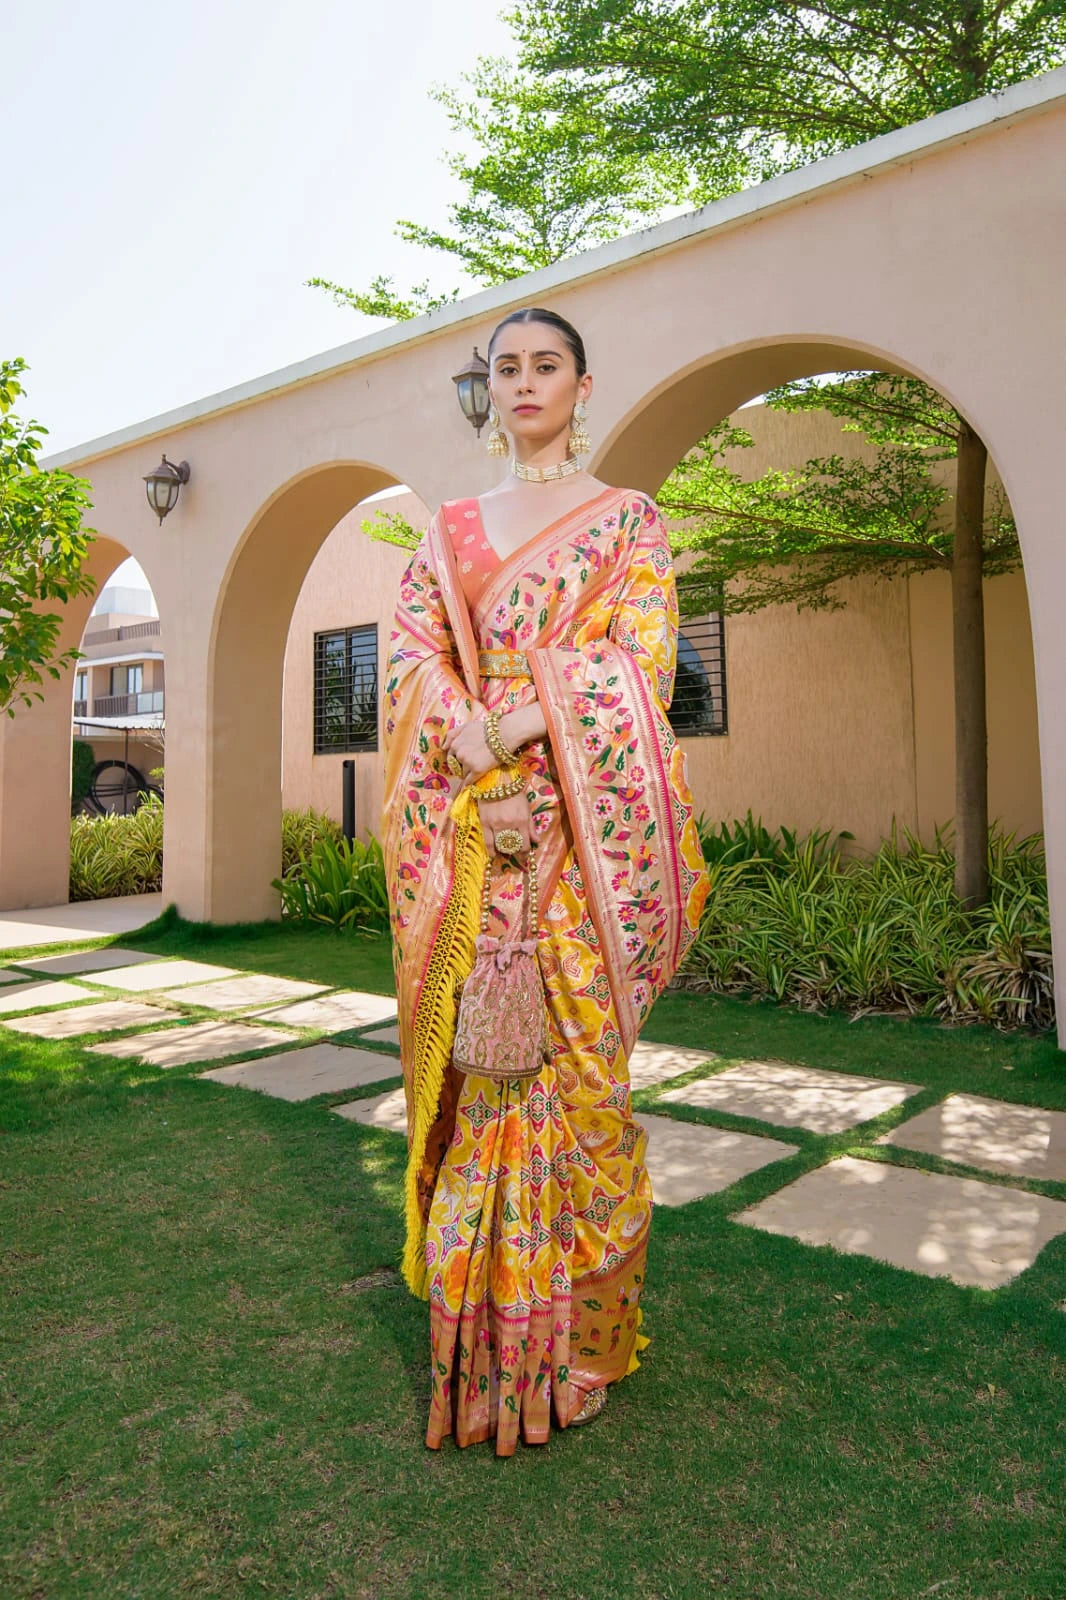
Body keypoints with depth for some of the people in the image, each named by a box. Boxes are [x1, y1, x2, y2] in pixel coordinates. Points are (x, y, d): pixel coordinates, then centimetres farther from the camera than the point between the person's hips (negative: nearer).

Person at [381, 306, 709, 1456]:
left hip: (585, 827, -3)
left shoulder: (627, 520, 10)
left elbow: (638, 661, -4)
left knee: (572, 1066, -2)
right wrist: (477, 781, -13)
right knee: (472, 1068, 4)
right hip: (464, 831, 3)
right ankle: (477, 1338, 20)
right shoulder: (450, 529, 18)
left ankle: (572, 1338, 14)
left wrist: (513, 736, -18)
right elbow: (413, 661, 5)